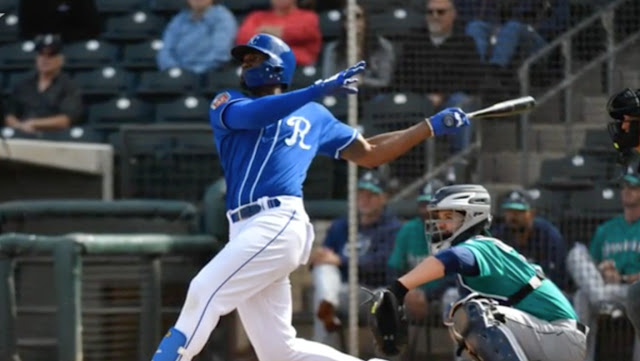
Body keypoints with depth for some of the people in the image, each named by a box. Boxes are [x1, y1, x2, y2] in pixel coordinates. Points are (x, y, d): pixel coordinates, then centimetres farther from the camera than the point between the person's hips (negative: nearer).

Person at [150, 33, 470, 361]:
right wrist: (319, 89, -16)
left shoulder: (313, 115, 19)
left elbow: (369, 154, 26)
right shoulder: (227, 103, 18)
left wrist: (432, 127, 22)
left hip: (279, 223, -4)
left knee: (205, 291, -22)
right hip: (244, 233, 4)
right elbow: (250, 115, -7)